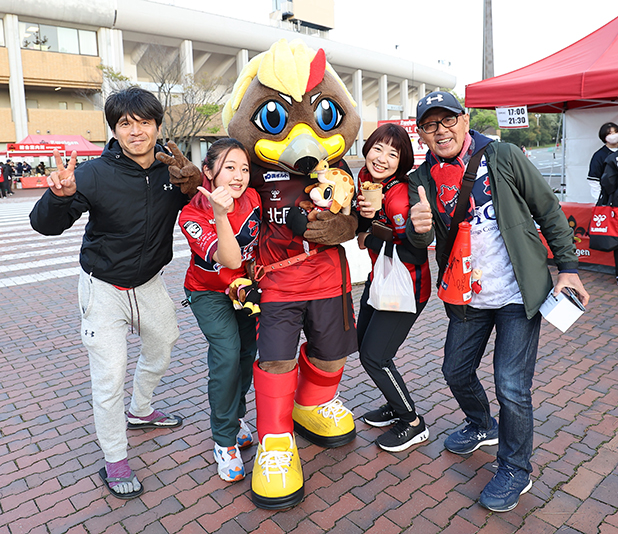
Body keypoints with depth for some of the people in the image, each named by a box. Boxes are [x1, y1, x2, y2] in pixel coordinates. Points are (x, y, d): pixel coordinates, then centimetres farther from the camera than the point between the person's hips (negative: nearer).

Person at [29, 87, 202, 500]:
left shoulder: (171, 168, -9)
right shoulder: (96, 174, -22)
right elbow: (45, 226, -21)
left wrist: (194, 184, -18)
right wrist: (60, 196, -44)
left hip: (149, 282, 5)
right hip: (104, 287, -5)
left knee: (161, 352, 22)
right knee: (110, 376, -4)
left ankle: (140, 411, 51)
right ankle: (115, 461, 18)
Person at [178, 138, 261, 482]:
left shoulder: (252, 199, -15)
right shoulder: (192, 214, -25)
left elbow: (260, 244, 4)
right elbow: (229, 259, -38)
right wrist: (221, 214, -49)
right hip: (209, 293, -4)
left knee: (248, 351, 8)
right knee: (228, 355, -16)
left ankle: (235, 415, 36)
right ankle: (225, 440, 3)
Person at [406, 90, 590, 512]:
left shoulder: (503, 156, -9)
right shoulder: (424, 179, 0)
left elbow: (548, 210, -2)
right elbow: (422, 239, -10)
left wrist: (568, 267, -4)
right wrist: (418, 227, -34)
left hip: (520, 293, -4)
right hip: (467, 298, 5)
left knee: (512, 387, -6)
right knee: (456, 371, 15)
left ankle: (516, 470, 20)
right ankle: (482, 427, 47)